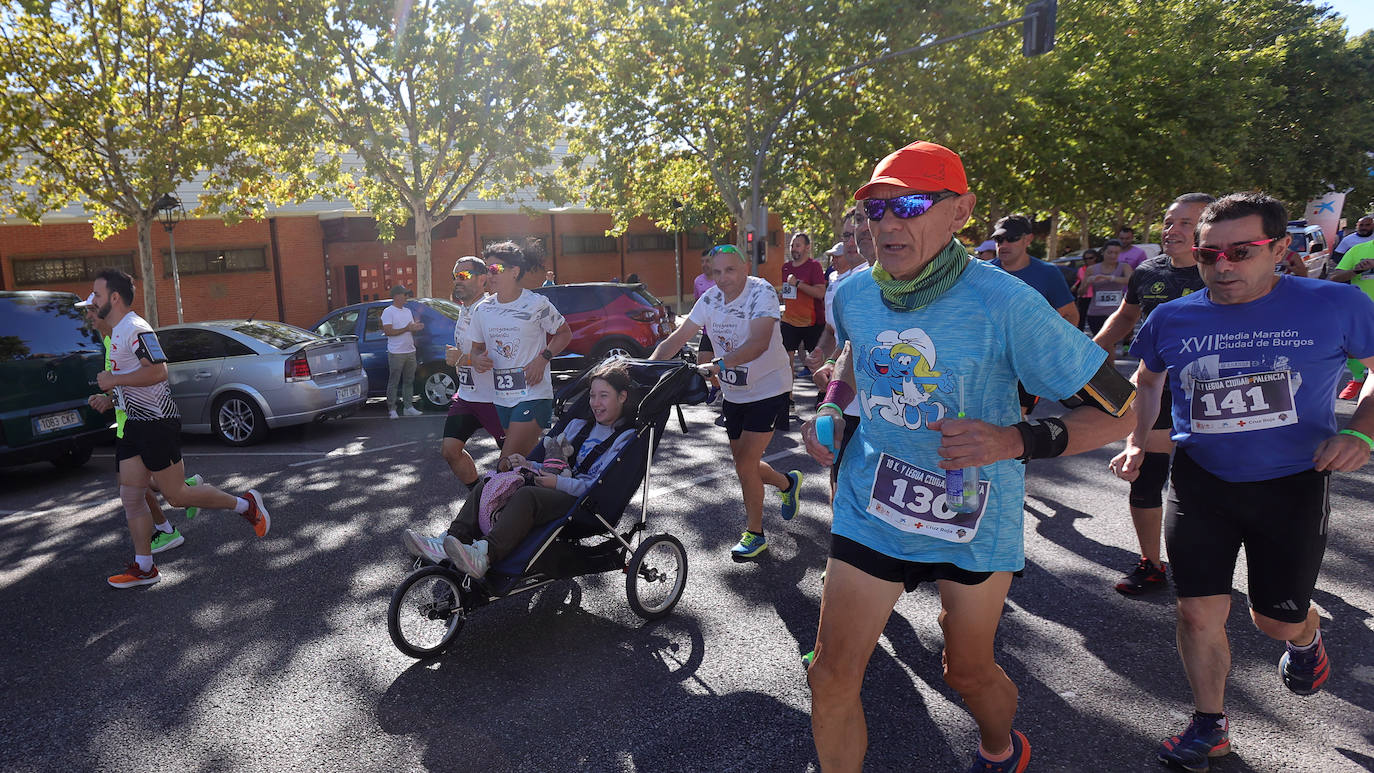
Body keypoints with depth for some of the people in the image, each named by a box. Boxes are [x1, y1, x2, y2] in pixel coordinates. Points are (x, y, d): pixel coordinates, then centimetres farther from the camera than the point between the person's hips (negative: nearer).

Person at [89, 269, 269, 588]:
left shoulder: (135, 329, -16)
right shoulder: (117, 331, 17)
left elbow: (158, 371, -28)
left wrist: (113, 379, -20)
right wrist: (109, 396, 19)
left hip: (156, 424, -10)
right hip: (133, 424, 10)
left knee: (176, 495, -4)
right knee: (131, 497, 7)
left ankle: (246, 504, 12)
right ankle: (144, 568, 14)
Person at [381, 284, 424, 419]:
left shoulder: (408, 311, 16)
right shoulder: (388, 312, -7)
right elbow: (388, 332, -16)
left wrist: (416, 328, -4)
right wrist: (407, 328, -18)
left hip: (410, 351, 7)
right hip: (396, 353, -7)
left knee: (409, 381, 10)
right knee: (393, 382, -1)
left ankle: (407, 407, 17)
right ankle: (391, 409, 5)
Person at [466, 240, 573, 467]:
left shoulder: (536, 304, -7)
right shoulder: (483, 310, 7)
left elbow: (564, 333, 4)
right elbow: (476, 347, 17)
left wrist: (543, 358, -12)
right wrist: (477, 359, -8)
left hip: (533, 395, -6)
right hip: (501, 398, 6)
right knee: (529, 455, 14)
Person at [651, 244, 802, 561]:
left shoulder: (762, 292, -21)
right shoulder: (710, 298, -2)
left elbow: (759, 343, -35)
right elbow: (678, 338, -4)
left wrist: (718, 365, -48)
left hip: (768, 390, -6)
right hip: (734, 393, 7)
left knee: (745, 466, -8)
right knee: (745, 464, 15)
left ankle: (754, 534, 13)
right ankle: (788, 483, 46)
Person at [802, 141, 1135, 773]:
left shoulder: (1004, 303, -21)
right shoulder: (853, 294, -7)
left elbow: (1119, 410, -17)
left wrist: (1015, 441, -32)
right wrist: (830, 410, 2)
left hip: (973, 518, -2)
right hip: (871, 508, 3)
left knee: (968, 673, 19)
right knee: (831, 677, 0)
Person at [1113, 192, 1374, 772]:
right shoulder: (1172, 319, -4)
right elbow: (1148, 380, 15)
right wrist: (1136, 441, 4)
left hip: (1292, 484, -1)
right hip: (1200, 481, 1)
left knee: (1277, 620, 12)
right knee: (1199, 613, 3)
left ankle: (1304, 636, 51)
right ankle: (1210, 727, 26)